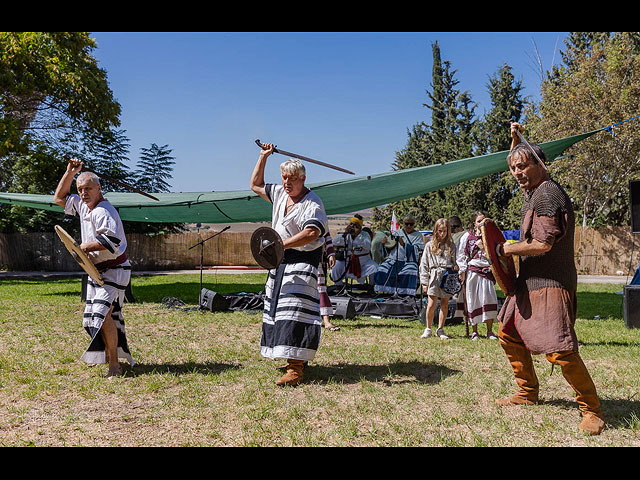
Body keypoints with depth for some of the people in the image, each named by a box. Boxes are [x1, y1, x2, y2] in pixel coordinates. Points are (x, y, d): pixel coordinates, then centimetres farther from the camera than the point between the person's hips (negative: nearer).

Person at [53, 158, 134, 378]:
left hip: (113, 270, -10)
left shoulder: (103, 211, -21)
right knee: (93, 315, 17)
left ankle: (115, 365, -15)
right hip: (97, 270, 10)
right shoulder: (83, 206, 9)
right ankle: (107, 354, 34)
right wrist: (70, 172, 11)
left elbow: (112, 239, -34)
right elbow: (59, 198, 22)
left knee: (103, 313, -20)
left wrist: (86, 247, -23)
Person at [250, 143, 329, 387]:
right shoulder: (279, 194, 12)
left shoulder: (313, 203, -13)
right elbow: (256, 185, 26)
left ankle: (295, 369, -19)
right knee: (279, 308, 12)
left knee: (295, 312, -16)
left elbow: (313, 232, -28)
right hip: (281, 261, 9)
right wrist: (263, 157, 19)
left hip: (302, 261, -9)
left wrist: (282, 244, -34)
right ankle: (296, 358, 24)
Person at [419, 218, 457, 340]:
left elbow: (455, 263, 13)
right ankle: (428, 329, 10)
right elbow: (424, 264, 5)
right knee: (431, 305, -6)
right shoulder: (430, 245, 6)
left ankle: (440, 329, 17)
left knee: (444, 304, 5)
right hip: (434, 276, -2)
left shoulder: (451, 246, 10)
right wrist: (424, 282, 1)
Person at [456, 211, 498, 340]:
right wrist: (462, 271, -1)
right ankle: (474, 331, 10)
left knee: (490, 299, -8)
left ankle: (489, 331, 2)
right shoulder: (467, 236, 7)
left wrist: (483, 248, -5)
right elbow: (461, 255, 6)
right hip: (471, 271, -1)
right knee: (472, 300, 0)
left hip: (486, 270, 1)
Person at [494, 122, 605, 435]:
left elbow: (543, 244, -24)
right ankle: (528, 392, 31)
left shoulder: (548, 194, -17)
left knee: (559, 351, -16)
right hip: (529, 281, 11)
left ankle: (591, 409, -1)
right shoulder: (530, 190, 13)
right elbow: (517, 168, 38)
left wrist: (505, 249, -10)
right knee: (509, 334, 17)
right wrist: (516, 140, 27)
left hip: (551, 283, -11)